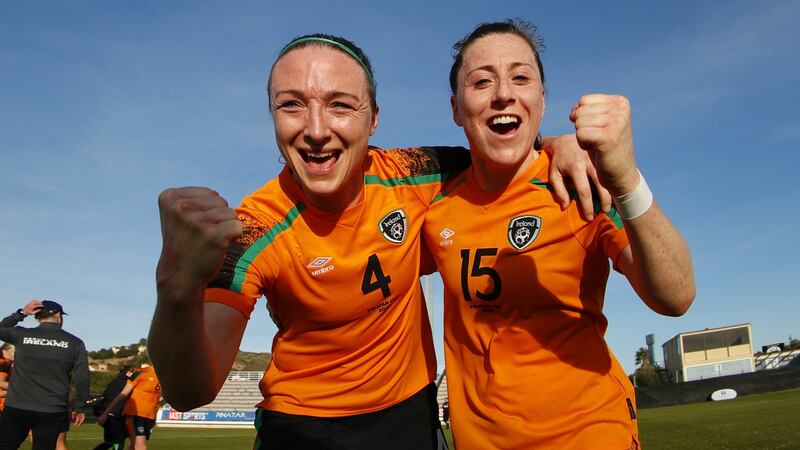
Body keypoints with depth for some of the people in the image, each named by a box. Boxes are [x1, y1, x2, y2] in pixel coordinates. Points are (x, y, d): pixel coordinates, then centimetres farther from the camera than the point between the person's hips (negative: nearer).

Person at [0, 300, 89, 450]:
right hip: (53, 412, 0)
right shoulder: (74, 342, -2)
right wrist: (79, 408, 8)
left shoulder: (21, 335, -1)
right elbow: (82, 378, -2)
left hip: (17, 408, 0)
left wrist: (21, 313, 15)